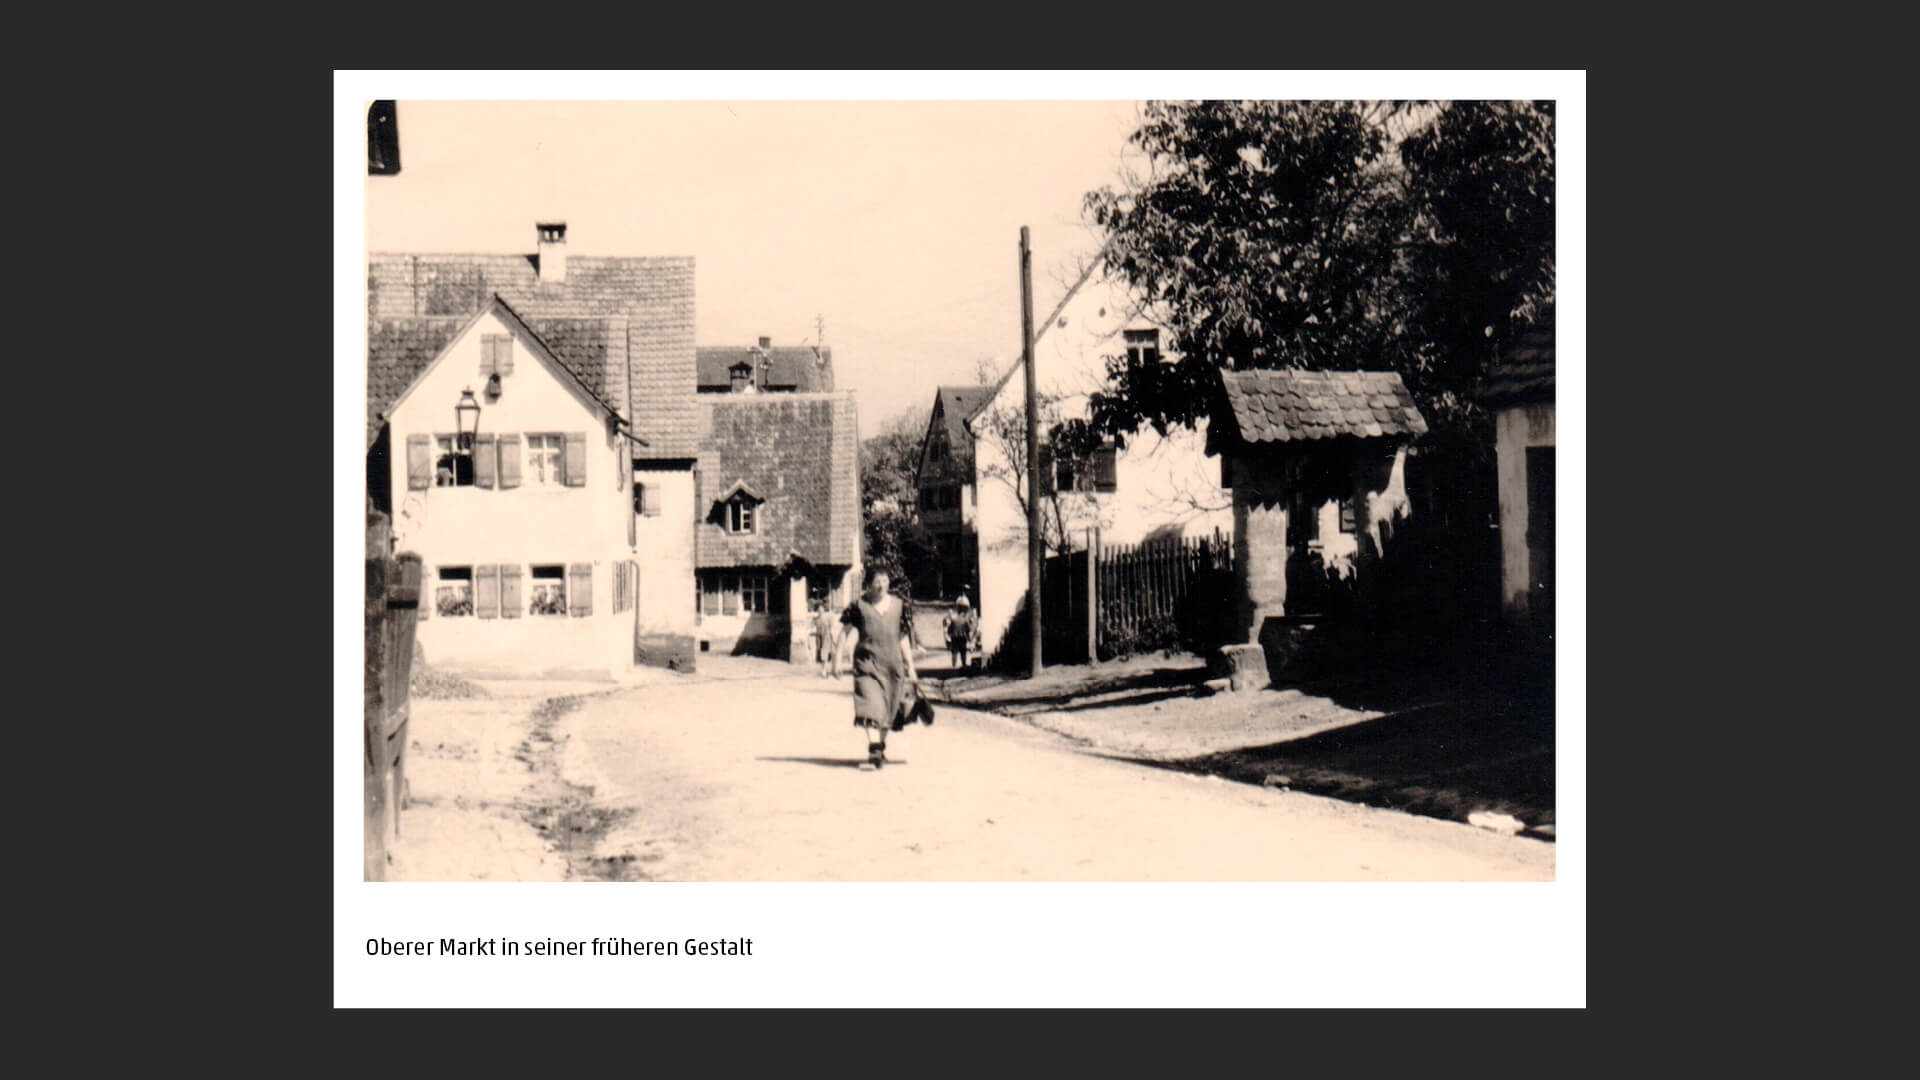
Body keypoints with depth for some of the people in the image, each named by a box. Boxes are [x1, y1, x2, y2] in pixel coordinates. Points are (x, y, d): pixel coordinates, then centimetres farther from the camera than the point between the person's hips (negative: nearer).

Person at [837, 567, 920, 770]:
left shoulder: (898, 605, 8)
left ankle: (881, 748, 27)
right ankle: (874, 753, -21)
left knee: (888, 710, 10)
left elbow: (903, 637, 13)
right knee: (871, 705, -16)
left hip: (892, 662, 3)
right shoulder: (859, 606, -1)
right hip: (867, 662, -3)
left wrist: (910, 666, 13)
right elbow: (845, 632, 1)